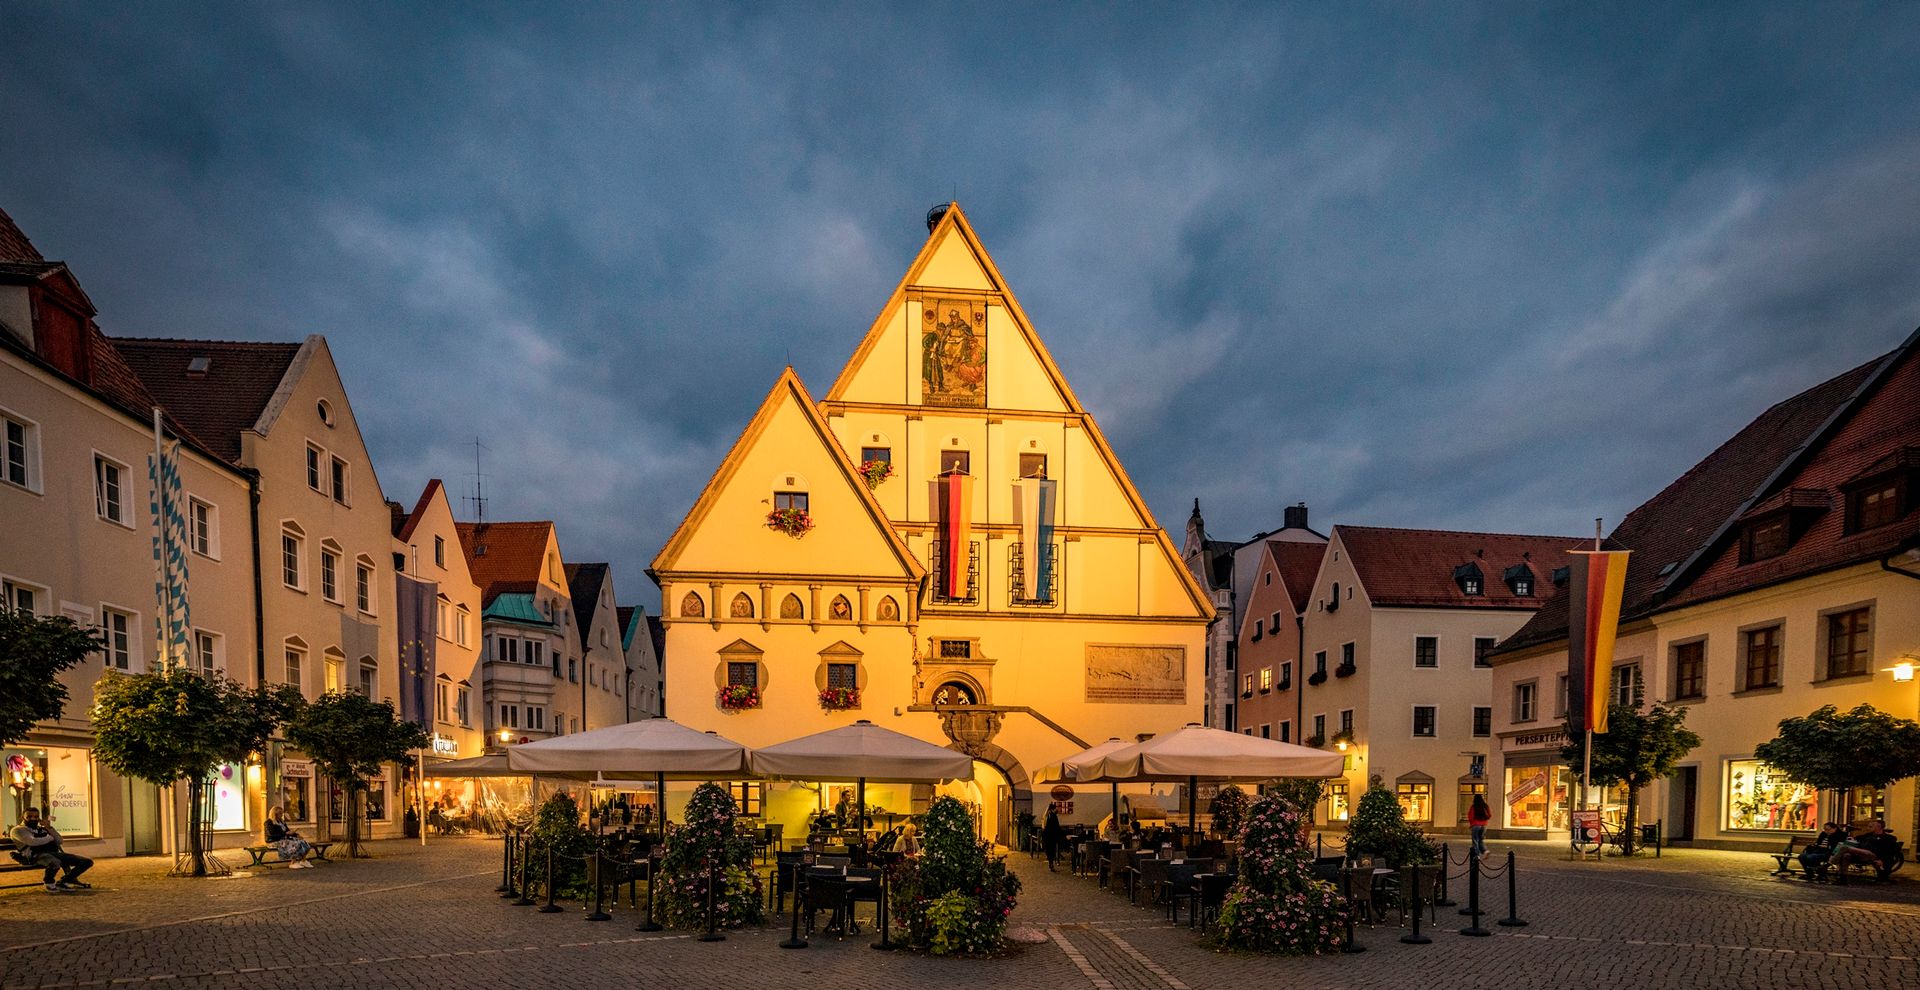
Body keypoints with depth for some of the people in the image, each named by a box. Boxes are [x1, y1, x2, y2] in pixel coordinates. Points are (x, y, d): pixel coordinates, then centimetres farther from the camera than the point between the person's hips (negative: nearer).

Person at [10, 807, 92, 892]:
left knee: (87, 862, -2)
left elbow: (59, 841, 16)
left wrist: (49, 828, 5)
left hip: (55, 853, 7)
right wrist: (51, 838, 3)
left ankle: (63, 882, -1)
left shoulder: (41, 828, 25)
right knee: (55, 862, -41)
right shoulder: (18, 830, 5)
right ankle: (49, 882, -13)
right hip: (37, 855, -7)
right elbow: (32, 841, -13)